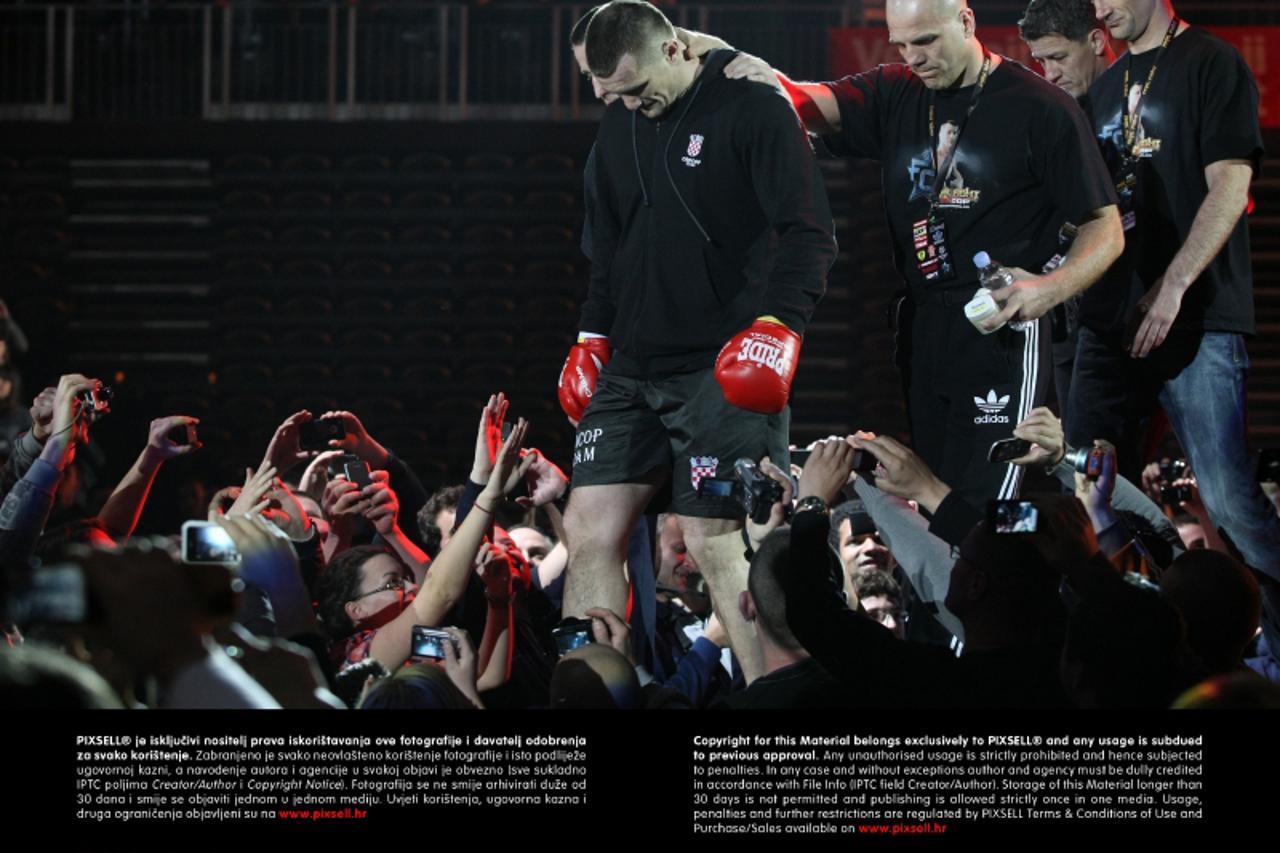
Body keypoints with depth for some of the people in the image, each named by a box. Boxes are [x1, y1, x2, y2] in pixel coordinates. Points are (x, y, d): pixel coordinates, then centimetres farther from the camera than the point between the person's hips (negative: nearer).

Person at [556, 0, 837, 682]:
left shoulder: (752, 109, -9)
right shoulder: (620, 123, 13)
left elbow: (809, 233, -12)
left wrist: (778, 321, -23)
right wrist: (593, 334, 19)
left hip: (723, 368, -7)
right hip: (631, 369, 7)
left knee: (715, 542, -9)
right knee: (589, 529, 2)